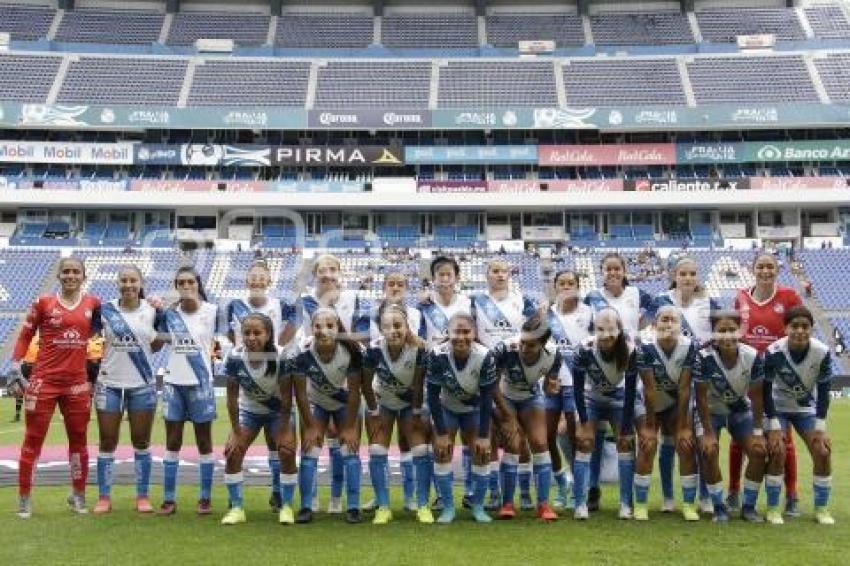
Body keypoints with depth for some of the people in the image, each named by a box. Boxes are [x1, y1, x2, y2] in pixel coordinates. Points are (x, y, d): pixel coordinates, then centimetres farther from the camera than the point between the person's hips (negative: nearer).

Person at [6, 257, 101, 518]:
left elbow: (96, 330, 18)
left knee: (78, 439, 11)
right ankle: (24, 498, 14)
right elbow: (24, 336, 2)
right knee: (33, 440, 3)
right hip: (44, 381, -2)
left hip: (77, 383, 2)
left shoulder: (93, 303, 3)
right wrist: (14, 370, -3)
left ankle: (78, 495, 24)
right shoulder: (43, 303, -2)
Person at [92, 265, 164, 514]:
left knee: (141, 442, 7)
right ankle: (104, 497, 15)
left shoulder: (152, 311, 0)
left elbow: (156, 346, 7)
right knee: (107, 442, 6)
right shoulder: (105, 309, -2)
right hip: (109, 385, 0)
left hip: (142, 386, 0)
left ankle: (143, 496, 16)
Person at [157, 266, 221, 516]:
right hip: (173, 382, 2)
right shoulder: (170, 313, 4)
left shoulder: (212, 311, -2)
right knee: (172, 442, 6)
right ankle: (169, 499, 12)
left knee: (204, 441, 6)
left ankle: (205, 498, 14)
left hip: (201, 382, -2)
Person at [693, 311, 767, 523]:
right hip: (711, 410, -2)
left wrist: (757, 432, -12)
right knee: (709, 451, -22)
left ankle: (749, 506, 7)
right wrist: (708, 432, -21)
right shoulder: (704, 357, -30)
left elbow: (756, 396, -13)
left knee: (759, 450, -11)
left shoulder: (753, 356, -23)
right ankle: (719, 507, -4)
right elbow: (701, 397, -22)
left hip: (740, 409, 3)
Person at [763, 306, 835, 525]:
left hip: (807, 408, 2)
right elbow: (766, 391, -18)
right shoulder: (773, 352, -26)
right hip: (778, 407, -2)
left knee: (823, 452, -8)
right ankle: (773, 508, -2)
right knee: (777, 452, -18)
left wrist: (820, 428, -12)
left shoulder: (822, 352, -21)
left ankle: (821, 508, 10)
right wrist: (774, 428, -21)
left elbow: (823, 391, -11)